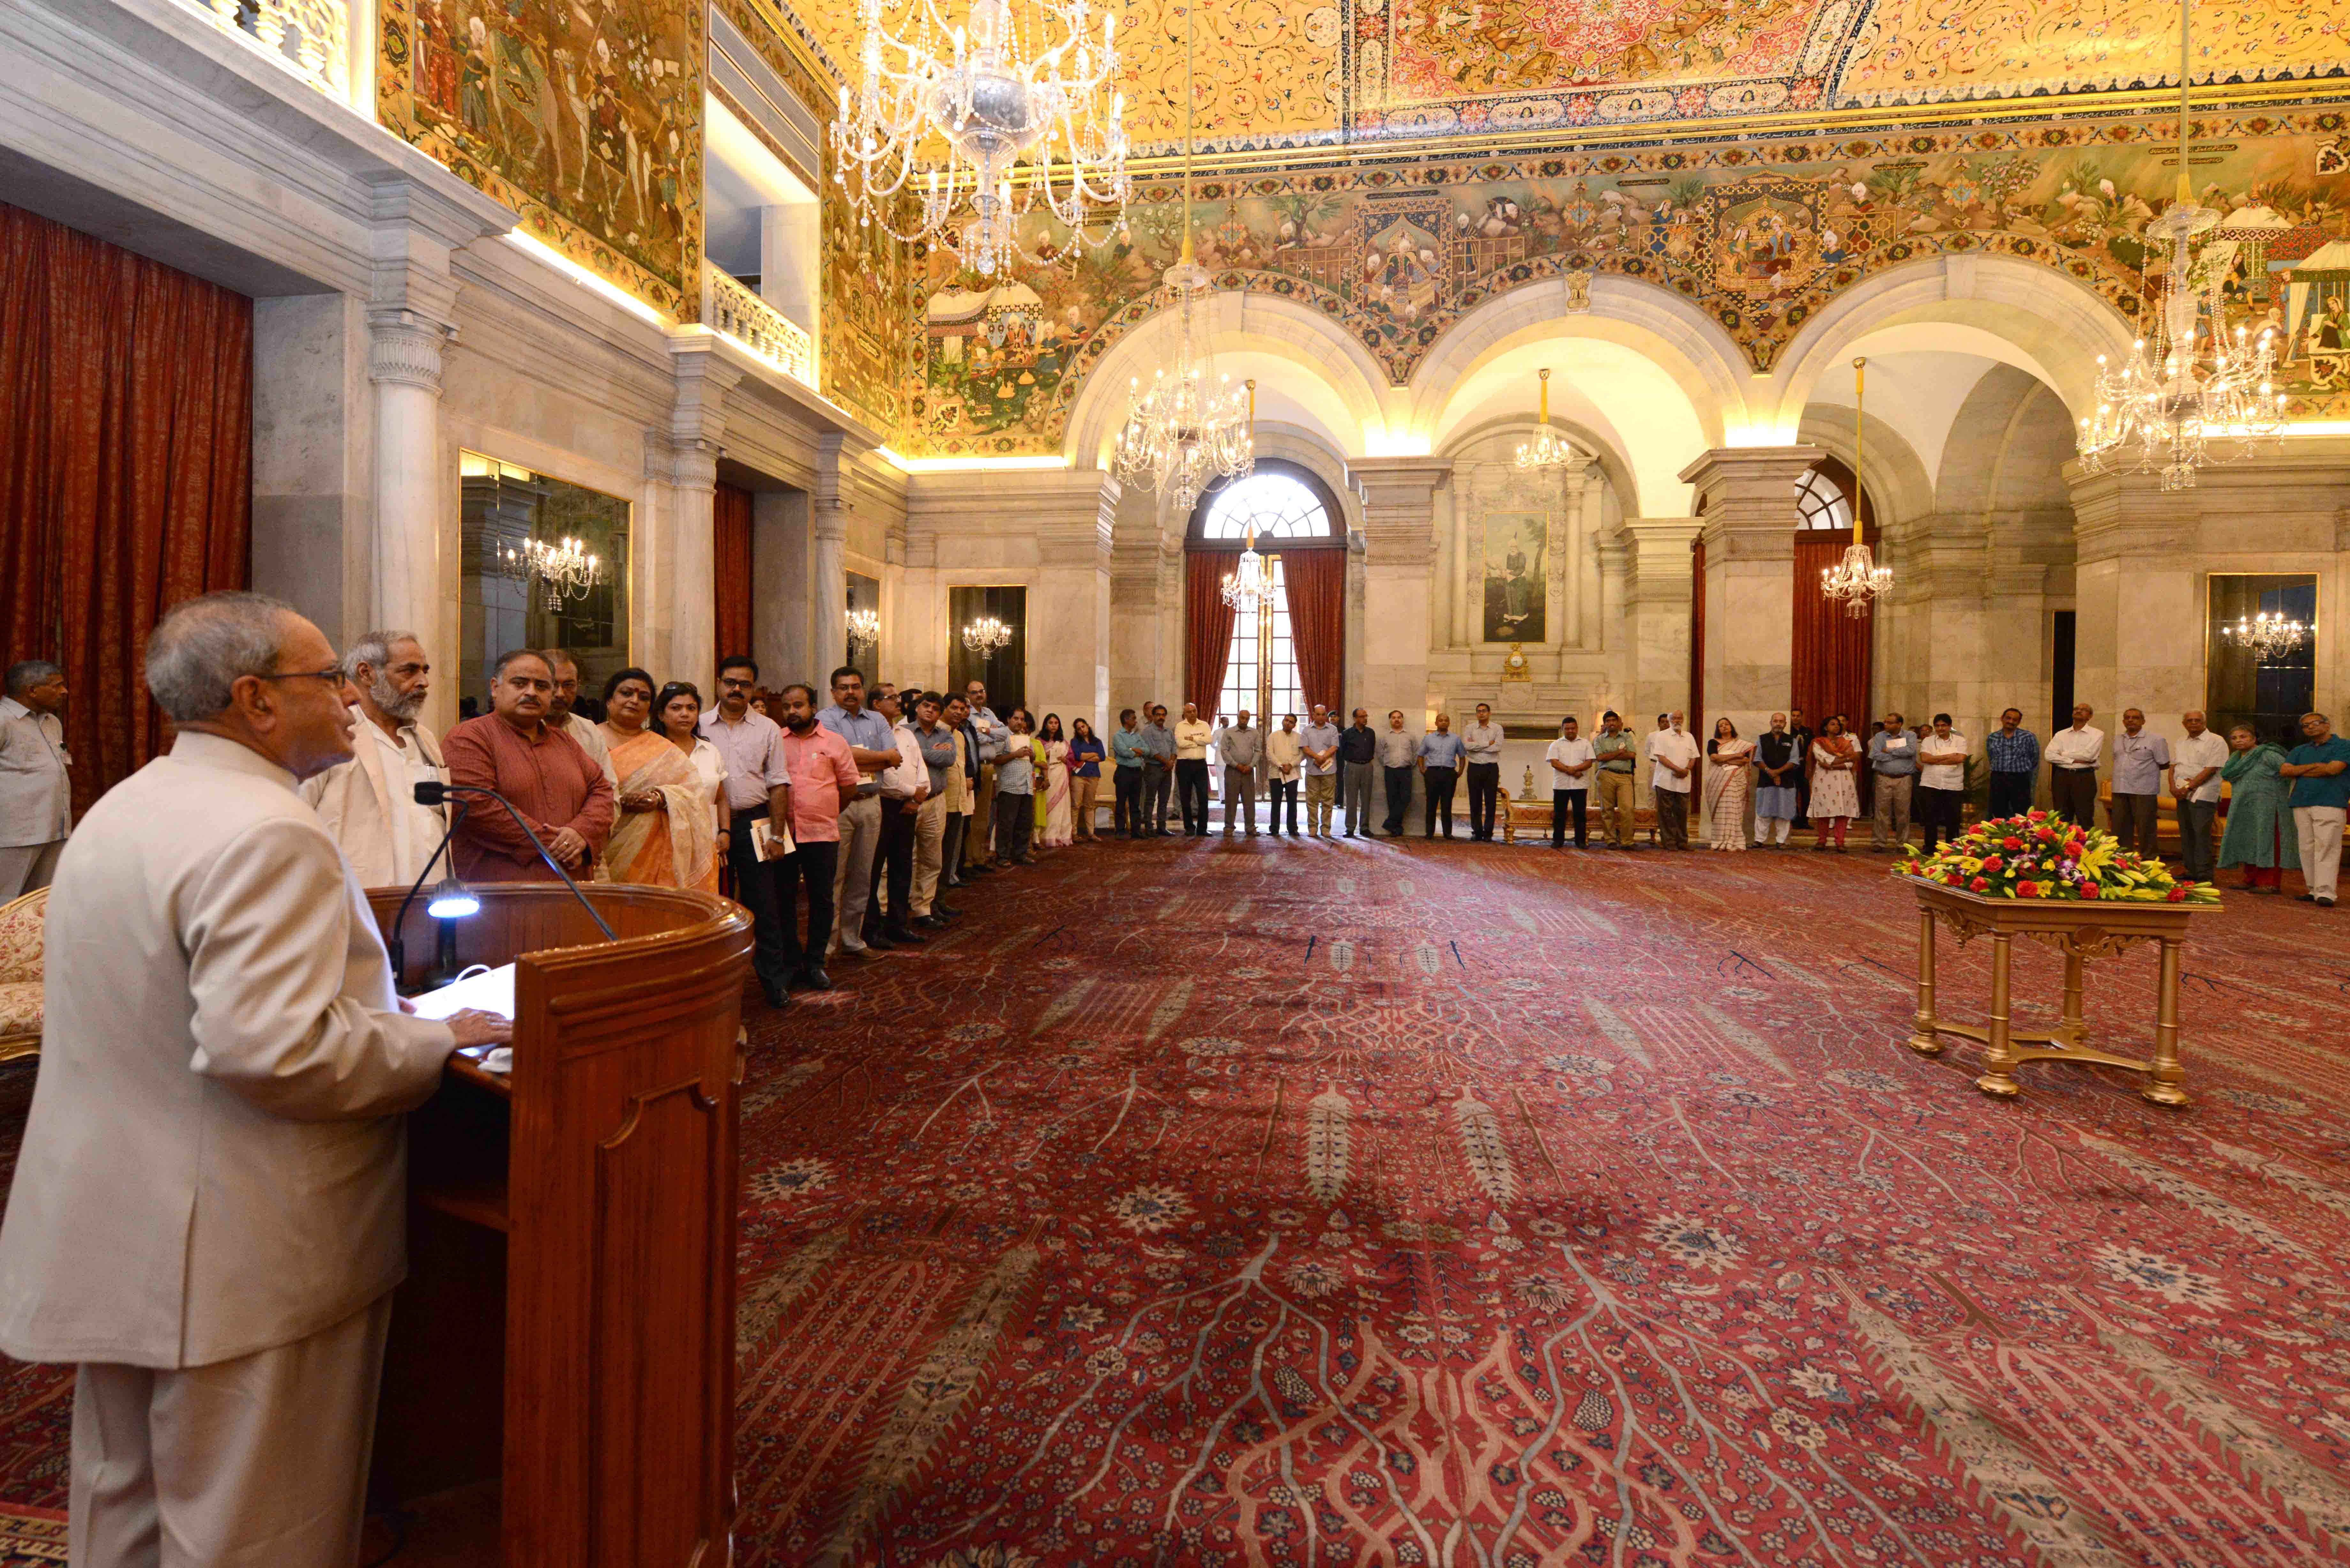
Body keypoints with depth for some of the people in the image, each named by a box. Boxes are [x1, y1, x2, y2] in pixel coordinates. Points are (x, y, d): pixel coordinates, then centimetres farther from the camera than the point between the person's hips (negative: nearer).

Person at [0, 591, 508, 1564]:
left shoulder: (122, 809, 10)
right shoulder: (267, 835, -24)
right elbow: (271, 1050, -32)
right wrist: (441, 1042, -18)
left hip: (116, 1232, 10)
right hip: (233, 1262, -10)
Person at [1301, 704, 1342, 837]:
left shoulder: (1333, 730, 7)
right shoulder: (1307, 730, 10)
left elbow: (1334, 748, -2)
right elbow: (1306, 748, 0)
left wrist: (1323, 758, -14)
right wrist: (1318, 758, -14)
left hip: (1329, 771, -1)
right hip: (1312, 770, 1)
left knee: (1328, 801, 1)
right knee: (1312, 800, 2)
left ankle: (1325, 828, 6)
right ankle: (1313, 827, 8)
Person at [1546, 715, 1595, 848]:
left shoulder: (1586, 744, 10)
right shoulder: (1556, 745, 8)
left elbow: (1590, 762, -1)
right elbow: (1554, 762, -6)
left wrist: (1574, 769, -15)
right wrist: (1572, 772, -14)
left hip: (1580, 785, 0)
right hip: (1561, 785, 0)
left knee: (1580, 814, 2)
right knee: (1559, 814, 3)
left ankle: (1581, 841, 9)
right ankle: (1558, 841, 11)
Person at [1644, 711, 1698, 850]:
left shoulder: (1690, 737, 15)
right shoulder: (1661, 736, 1)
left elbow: (1693, 757, 14)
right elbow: (1661, 757, -8)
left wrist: (1687, 770, -6)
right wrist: (1677, 769, -17)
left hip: (1683, 781, 4)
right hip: (1665, 780, -4)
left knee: (1682, 811, 5)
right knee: (1666, 812, -2)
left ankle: (1682, 842, 13)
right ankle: (1670, 842, 2)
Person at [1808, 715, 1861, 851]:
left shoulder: (1847, 742, 13)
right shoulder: (1818, 743, 7)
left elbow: (1850, 764, 1)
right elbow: (1825, 760, -8)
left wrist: (1832, 766, -12)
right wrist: (1845, 758, -6)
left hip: (1844, 781, 2)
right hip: (1824, 780, -2)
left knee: (1842, 811, -4)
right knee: (1824, 810, -4)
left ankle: (1840, 843, -2)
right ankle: (1822, 841, 6)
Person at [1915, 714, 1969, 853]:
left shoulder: (1960, 741, 4)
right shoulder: (1928, 741, 6)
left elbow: (1960, 759, -12)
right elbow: (1924, 758, -9)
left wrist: (1935, 760, -10)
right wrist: (1949, 756, -10)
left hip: (1953, 786, 0)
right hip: (1930, 784, 0)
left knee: (1953, 819, 4)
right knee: (1930, 818, 2)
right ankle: (1930, 847, 10)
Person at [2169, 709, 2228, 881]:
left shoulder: (2216, 742, -2)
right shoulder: (2180, 745, 18)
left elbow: (2210, 770, -10)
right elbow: (2173, 768, 14)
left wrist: (2188, 787, -14)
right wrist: (2173, 787, -3)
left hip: (2203, 795, -6)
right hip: (2182, 796, 6)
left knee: (2201, 834, -10)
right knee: (2186, 835, 8)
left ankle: (2204, 874, -6)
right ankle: (2191, 872, 13)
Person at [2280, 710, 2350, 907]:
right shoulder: (2300, 751, 20)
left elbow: (2333, 769, -10)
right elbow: (2284, 771, 5)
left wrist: (2301, 772, 1)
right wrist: (2315, 766, -4)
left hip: (2329, 804, -5)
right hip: (2301, 804, 5)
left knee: (2326, 848, -11)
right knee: (2308, 849, 4)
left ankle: (2325, 893, -14)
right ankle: (2314, 891, 7)